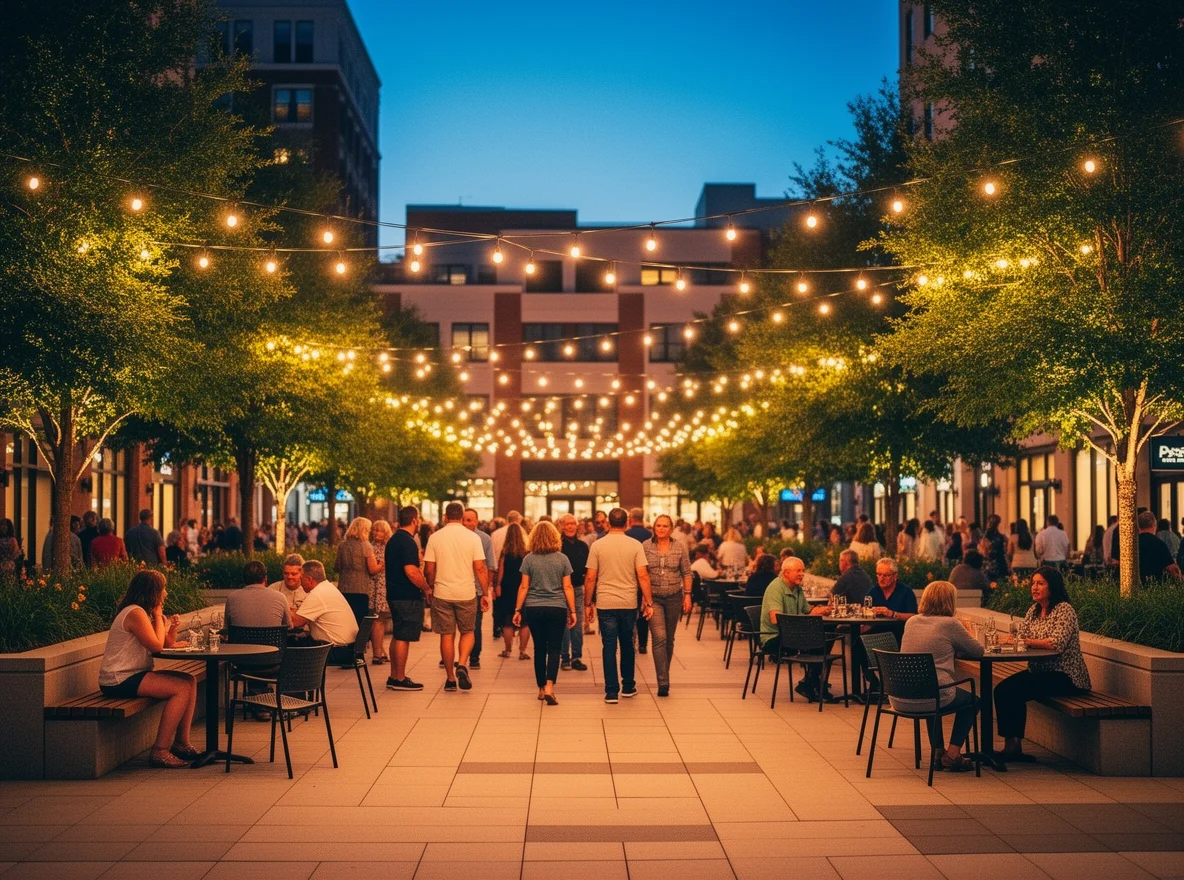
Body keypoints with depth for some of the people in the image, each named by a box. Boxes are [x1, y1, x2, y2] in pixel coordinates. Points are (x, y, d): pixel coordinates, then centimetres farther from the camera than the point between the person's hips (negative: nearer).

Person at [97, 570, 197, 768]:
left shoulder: (143, 612, 17)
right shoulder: (135, 613, -15)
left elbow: (166, 643, 15)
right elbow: (157, 646, -18)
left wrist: (172, 627, -4)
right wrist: (158, 615, -7)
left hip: (132, 675, 10)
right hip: (118, 680, -10)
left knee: (190, 681, 6)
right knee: (182, 688, -19)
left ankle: (181, 743, 5)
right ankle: (160, 751, -19)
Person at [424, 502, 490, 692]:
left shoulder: (435, 537, -1)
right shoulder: (473, 537, -4)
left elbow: (429, 570, -1)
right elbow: (480, 568, -6)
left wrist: (431, 588, 16)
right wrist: (485, 593, 1)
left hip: (442, 593, 1)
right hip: (466, 594, 0)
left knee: (447, 636, 8)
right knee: (467, 632, 15)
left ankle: (450, 678, 11)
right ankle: (462, 665, -8)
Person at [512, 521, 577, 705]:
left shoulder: (529, 559, -1)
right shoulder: (562, 559, 0)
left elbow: (524, 586, 0)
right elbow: (568, 587, 0)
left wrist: (517, 609, 6)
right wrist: (572, 611, 6)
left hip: (534, 609, 1)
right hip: (557, 608, -1)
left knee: (539, 648, 12)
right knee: (554, 649, 1)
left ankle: (541, 688, 19)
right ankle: (549, 686, -17)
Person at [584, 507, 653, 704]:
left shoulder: (598, 546, -3)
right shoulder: (635, 545, -3)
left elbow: (590, 578, -2)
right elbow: (643, 576, -7)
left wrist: (588, 603, 7)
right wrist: (648, 602, -2)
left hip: (605, 604, -1)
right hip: (629, 604, 1)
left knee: (609, 647, 3)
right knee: (627, 645, 17)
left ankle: (612, 691, 0)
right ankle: (628, 687, 25)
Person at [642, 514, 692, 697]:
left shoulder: (680, 547, 1)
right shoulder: (646, 547, -2)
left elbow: (686, 573, 5)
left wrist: (687, 595, 0)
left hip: (674, 597, 2)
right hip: (653, 598, -2)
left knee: (669, 639, 11)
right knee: (659, 637, -14)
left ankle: (664, 675, 28)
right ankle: (663, 682, -16)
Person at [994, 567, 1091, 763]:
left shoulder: (1064, 610, -12)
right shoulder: (1034, 610, 12)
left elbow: (1057, 644, -25)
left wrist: (1025, 640, -20)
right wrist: (1007, 639, -15)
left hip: (1065, 676, -7)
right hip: (1039, 671, 8)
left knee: (1015, 691, -24)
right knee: (1002, 689, -16)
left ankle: (1014, 746, -12)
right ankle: (1010, 745, -14)